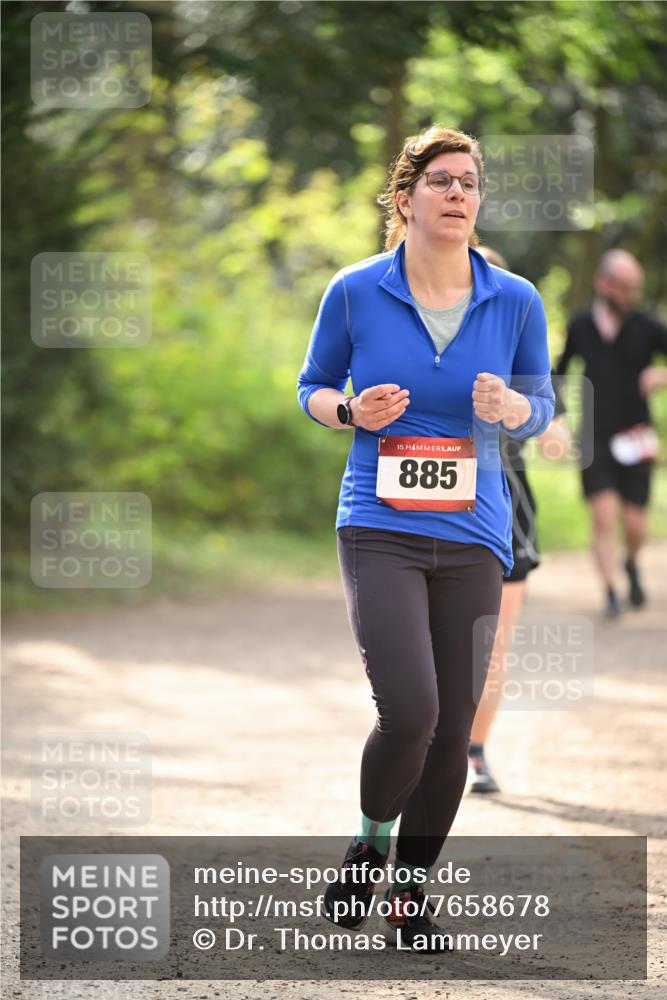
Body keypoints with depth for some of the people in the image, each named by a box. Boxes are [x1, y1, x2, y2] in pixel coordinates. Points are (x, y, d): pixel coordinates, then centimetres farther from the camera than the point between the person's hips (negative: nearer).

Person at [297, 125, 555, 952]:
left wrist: (511, 408, -10)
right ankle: (369, 844, 10)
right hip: (379, 531, -3)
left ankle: (410, 887, 24)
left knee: (454, 732, 4)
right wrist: (351, 410, -11)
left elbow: (541, 405, 13)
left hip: (473, 536, 3)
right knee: (409, 710, -19)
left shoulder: (516, 301, 2)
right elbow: (313, 388, 12)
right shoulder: (354, 292, -2)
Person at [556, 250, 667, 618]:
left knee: (635, 527, 4)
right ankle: (611, 592, -9)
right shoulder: (580, 326, 2)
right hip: (595, 441, 0)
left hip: (634, 442, 0)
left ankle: (631, 564, 37)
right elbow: (562, 370, 17)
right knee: (603, 518, -13)